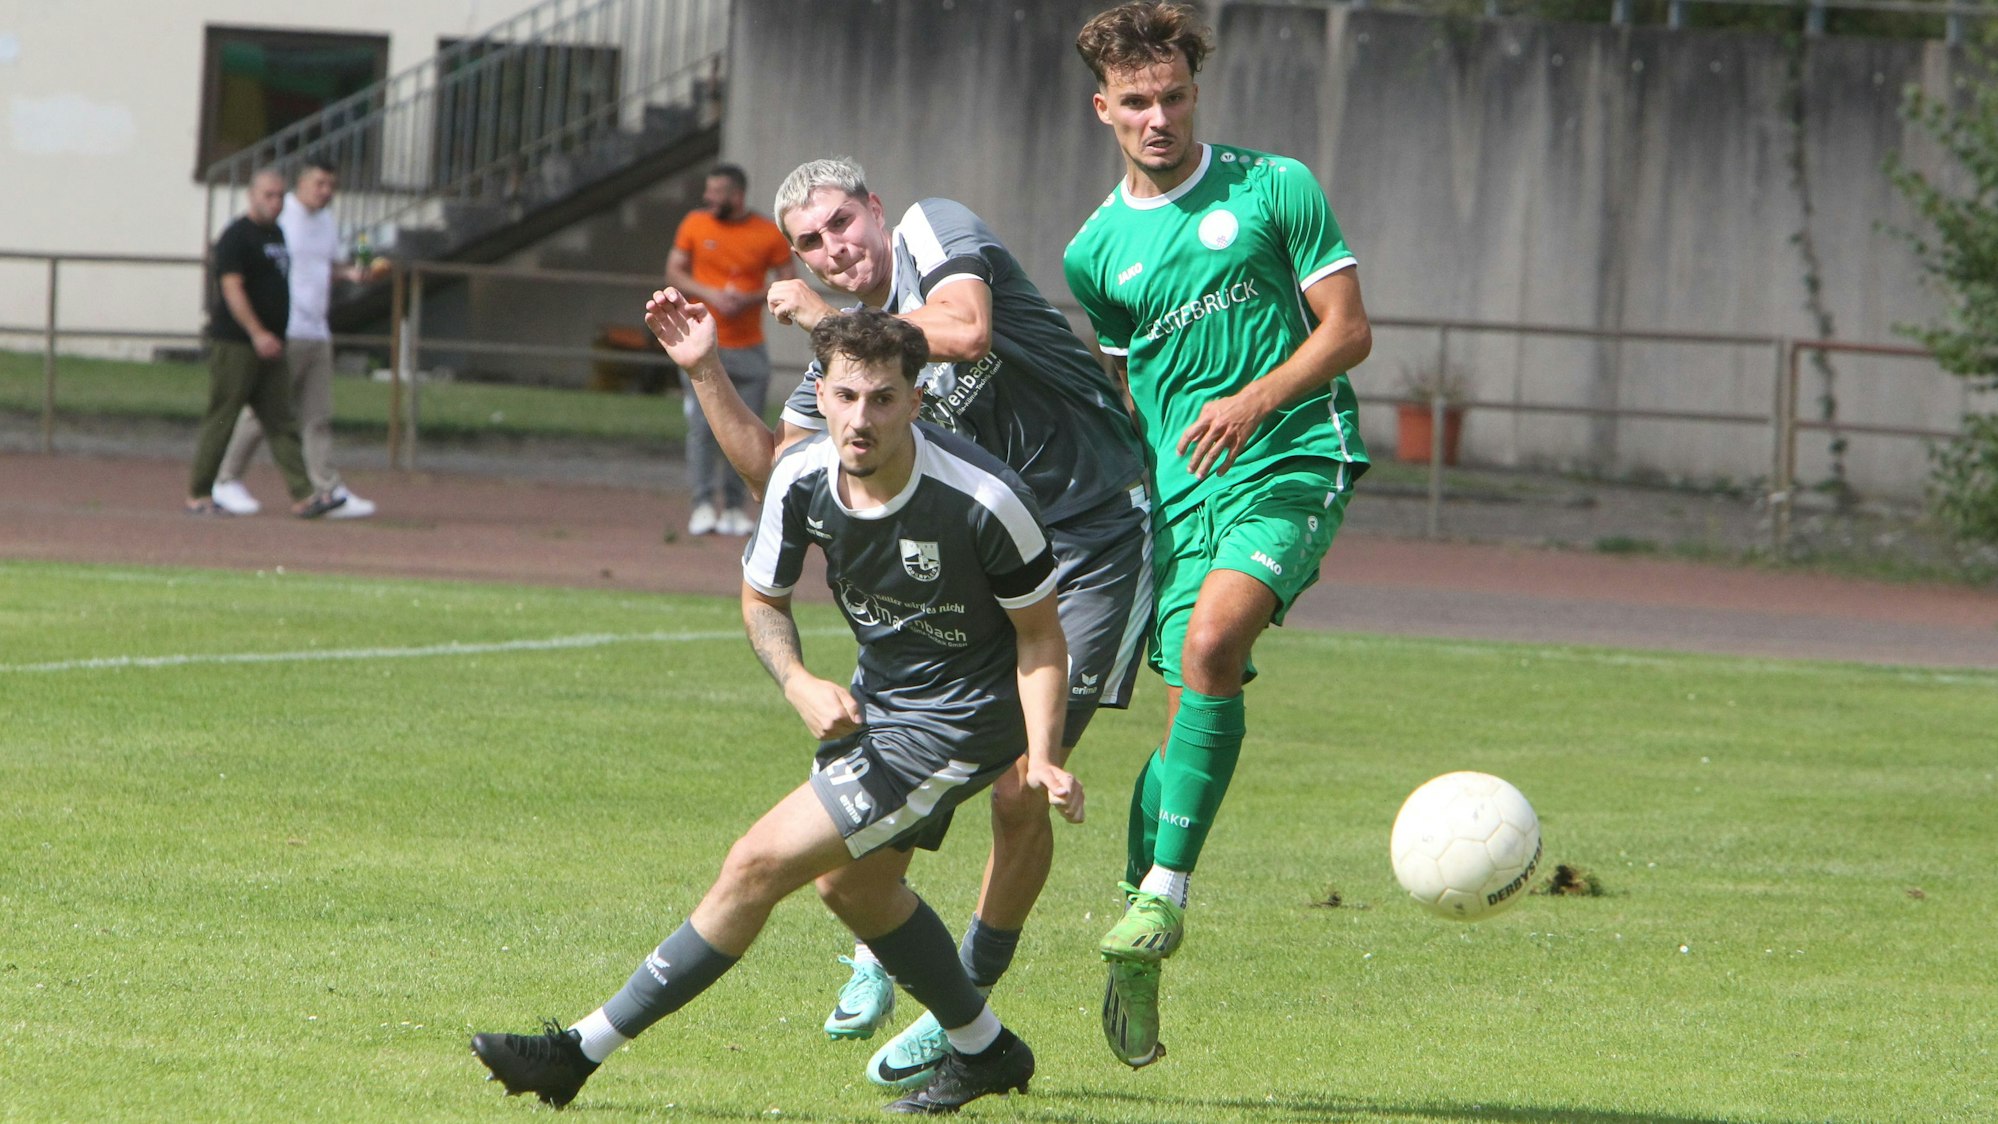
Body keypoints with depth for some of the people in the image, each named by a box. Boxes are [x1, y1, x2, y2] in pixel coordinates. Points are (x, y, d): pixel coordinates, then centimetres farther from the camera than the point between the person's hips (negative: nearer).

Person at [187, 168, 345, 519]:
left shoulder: (276, 234, 17)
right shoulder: (237, 237, -11)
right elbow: (232, 288, -18)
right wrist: (258, 334, -22)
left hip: (268, 344, 9)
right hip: (234, 343, -9)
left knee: (282, 423, 4)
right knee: (221, 419, -3)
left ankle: (304, 497, 0)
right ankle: (198, 496, 5)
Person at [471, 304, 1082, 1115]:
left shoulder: (985, 501, -28)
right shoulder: (802, 479, -14)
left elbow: (1040, 634, -14)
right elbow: (762, 598, 3)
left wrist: (1043, 758, -25)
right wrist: (799, 685, -15)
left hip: (953, 724, -7)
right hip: (872, 703, 7)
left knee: (760, 865, -10)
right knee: (853, 886, 22)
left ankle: (579, 1053, -3)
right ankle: (985, 1052, 43)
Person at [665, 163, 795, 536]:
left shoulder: (769, 235, 0)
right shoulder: (694, 225, 4)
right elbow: (674, 273, 5)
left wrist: (751, 299, -15)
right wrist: (709, 294, -12)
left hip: (749, 349, 0)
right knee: (701, 427, -8)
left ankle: (735, 507, 6)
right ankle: (703, 504, -6)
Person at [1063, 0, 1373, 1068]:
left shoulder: (1274, 189, 2)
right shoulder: (1096, 250, 13)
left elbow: (1347, 331, 0)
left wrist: (1254, 402, -14)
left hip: (1293, 461, -4)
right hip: (1181, 490, 4)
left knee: (1211, 641, -27)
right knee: (1192, 704, -2)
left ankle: (1165, 892, -23)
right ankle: (1135, 948, 10)